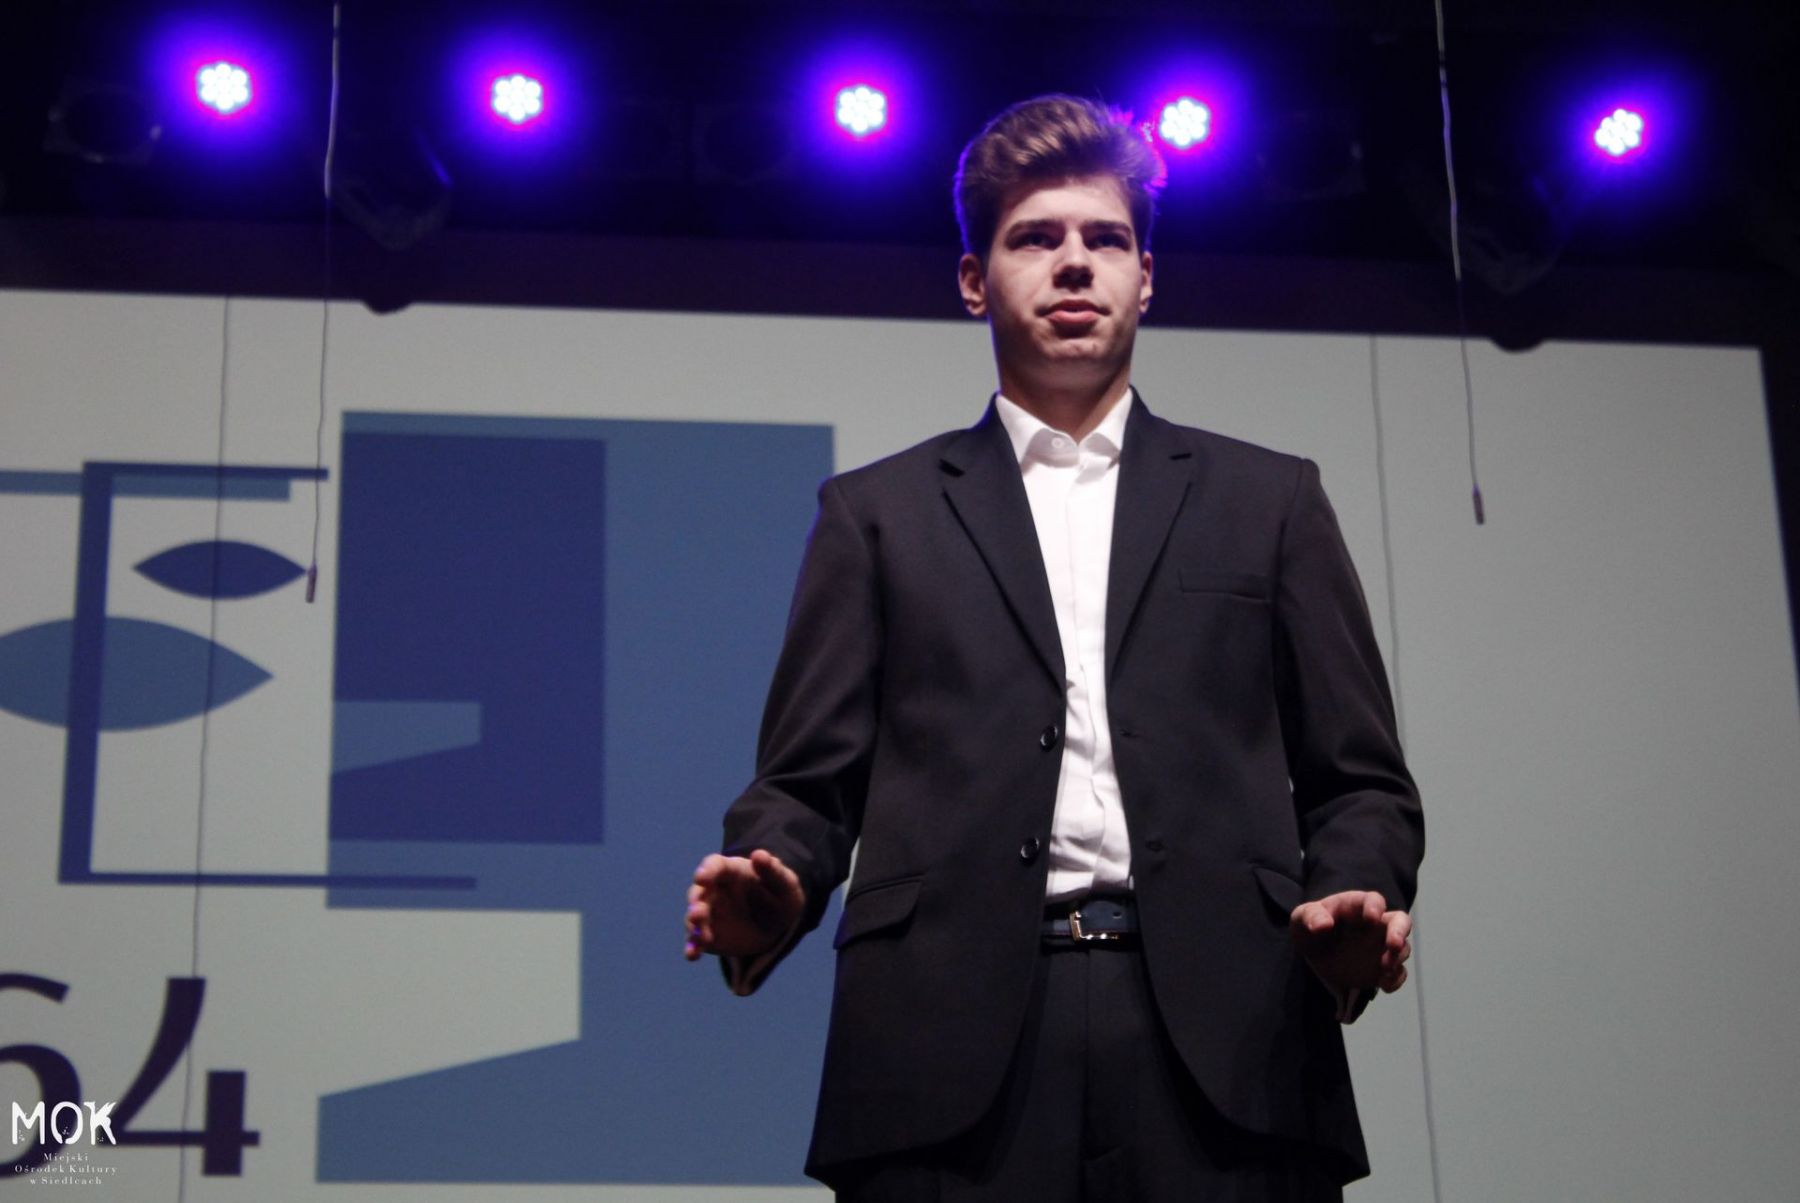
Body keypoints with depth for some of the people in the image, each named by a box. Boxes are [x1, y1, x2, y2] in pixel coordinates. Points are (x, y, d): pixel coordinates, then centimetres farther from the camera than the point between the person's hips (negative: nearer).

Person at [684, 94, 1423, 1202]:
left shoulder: (1269, 500, 19)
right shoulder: (880, 513, 18)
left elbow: (1360, 783, 15)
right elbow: (809, 785, 11)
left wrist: (1354, 902, -6)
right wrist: (766, 897, -11)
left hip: (1220, 1038, 1)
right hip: (952, 1047, 0)